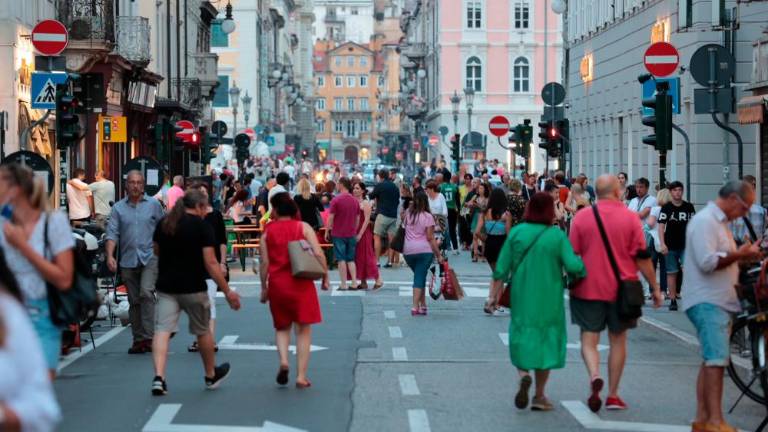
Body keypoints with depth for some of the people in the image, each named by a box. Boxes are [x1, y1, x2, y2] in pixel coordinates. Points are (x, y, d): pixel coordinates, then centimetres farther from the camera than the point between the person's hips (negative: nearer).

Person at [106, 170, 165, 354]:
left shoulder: (154, 205, 5)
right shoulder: (118, 208, 7)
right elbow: (112, 233, 0)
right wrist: (110, 256, -13)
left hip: (150, 257, -2)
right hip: (128, 260, 2)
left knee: (146, 292, -20)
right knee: (134, 301, 8)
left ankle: (149, 336, -18)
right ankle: (138, 339, 16)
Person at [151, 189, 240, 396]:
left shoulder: (163, 223, 6)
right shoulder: (202, 226, -9)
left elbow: (156, 251, 21)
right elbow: (211, 263, -14)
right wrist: (227, 291, -11)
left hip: (166, 286, 3)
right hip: (193, 287, -3)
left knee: (162, 330, -3)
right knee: (203, 331, 15)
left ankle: (159, 377, -20)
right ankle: (211, 375, 31)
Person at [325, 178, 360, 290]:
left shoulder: (336, 200, -11)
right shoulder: (355, 201, 4)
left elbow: (331, 218, -10)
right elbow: (357, 219, 11)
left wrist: (327, 231, 1)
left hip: (338, 234, -4)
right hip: (351, 234, 4)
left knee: (341, 259, 1)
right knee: (351, 259, 12)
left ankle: (343, 284, 1)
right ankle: (354, 283, 5)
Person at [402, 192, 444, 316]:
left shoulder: (407, 214, 7)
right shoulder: (427, 216, -4)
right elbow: (430, 238, -7)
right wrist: (438, 255, -4)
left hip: (408, 251, 4)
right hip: (424, 250, -4)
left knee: (419, 276, 16)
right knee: (420, 277, -3)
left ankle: (423, 305, 16)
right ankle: (415, 306, -11)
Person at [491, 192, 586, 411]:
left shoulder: (516, 233, -4)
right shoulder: (557, 236, -11)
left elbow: (501, 268, -2)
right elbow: (573, 266, -19)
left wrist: (495, 294, 7)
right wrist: (581, 269, 3)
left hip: (521, 297, 2)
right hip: (548, 299, -1)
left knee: (522, 337, 15)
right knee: (546, 340, 10)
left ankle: (523, 374, -14)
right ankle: (539, 396, 12)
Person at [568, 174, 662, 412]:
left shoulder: (581, 217, -3)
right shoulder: (630, 218, -5)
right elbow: (642, 257, -4)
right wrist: (655, 287, 5)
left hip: (588, 288, 0)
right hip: (621, 290, 0)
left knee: (589, 339, 6)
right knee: (618, 340, 13)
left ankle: (594, 376, -23)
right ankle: (613, 395, 15)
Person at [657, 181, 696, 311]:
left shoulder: (689, 207, 5)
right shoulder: (666, 208, 1)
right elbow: (661, 226, -3)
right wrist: (662, 244, -12)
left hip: (686, 245, 0)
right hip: (670, 246, 0)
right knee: (672, 273, 5)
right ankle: (673, 300, 11)